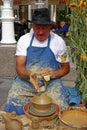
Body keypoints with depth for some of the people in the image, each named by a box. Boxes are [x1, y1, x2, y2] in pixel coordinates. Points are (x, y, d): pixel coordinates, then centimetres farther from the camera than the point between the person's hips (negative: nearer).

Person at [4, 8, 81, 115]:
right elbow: (19, 67, -7)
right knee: (13, 104, -24)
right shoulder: (23, 40, -1)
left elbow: (65, 68, 7)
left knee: (60, 108, -24)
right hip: (25, 81, 1)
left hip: (51, 83, 0)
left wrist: (53, 74, -15)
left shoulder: (58, 41, -2)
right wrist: (29, 75, -29)